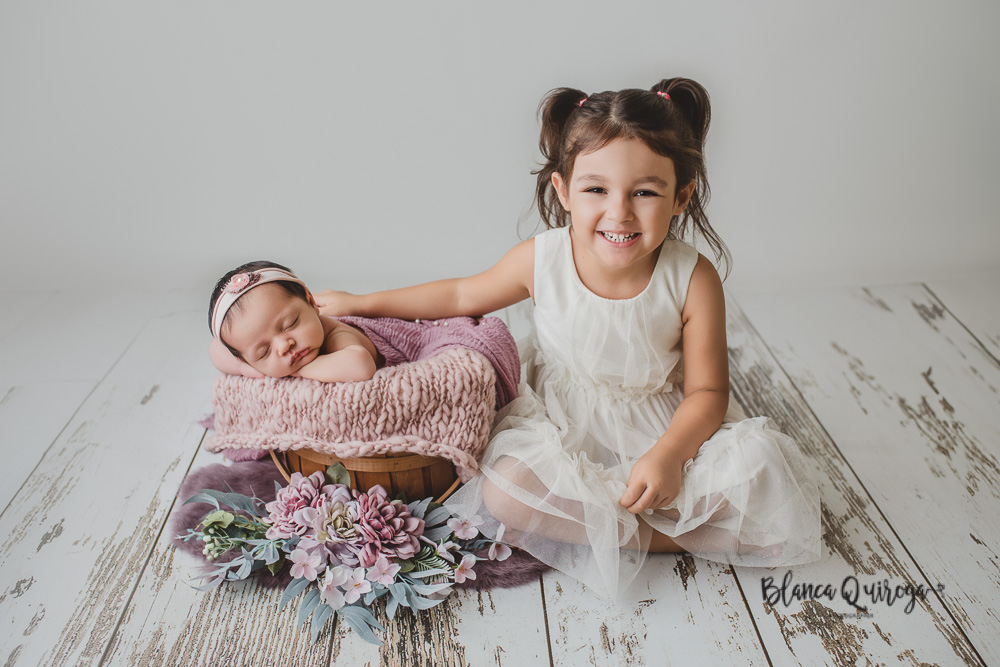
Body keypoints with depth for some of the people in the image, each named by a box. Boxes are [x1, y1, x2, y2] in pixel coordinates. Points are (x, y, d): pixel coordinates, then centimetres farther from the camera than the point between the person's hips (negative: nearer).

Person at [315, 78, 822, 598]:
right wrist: (360, 303, 8)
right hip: (562, 427, 1)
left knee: (763, 473, -22)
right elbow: (463, 296, 5)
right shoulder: (541, 260, -14)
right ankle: (659, 532, -12)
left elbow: (706, 391, -9)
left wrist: (668, 455, -28)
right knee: (506, 492, -29)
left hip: (666, 430, 0)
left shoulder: (693, 280, -17)